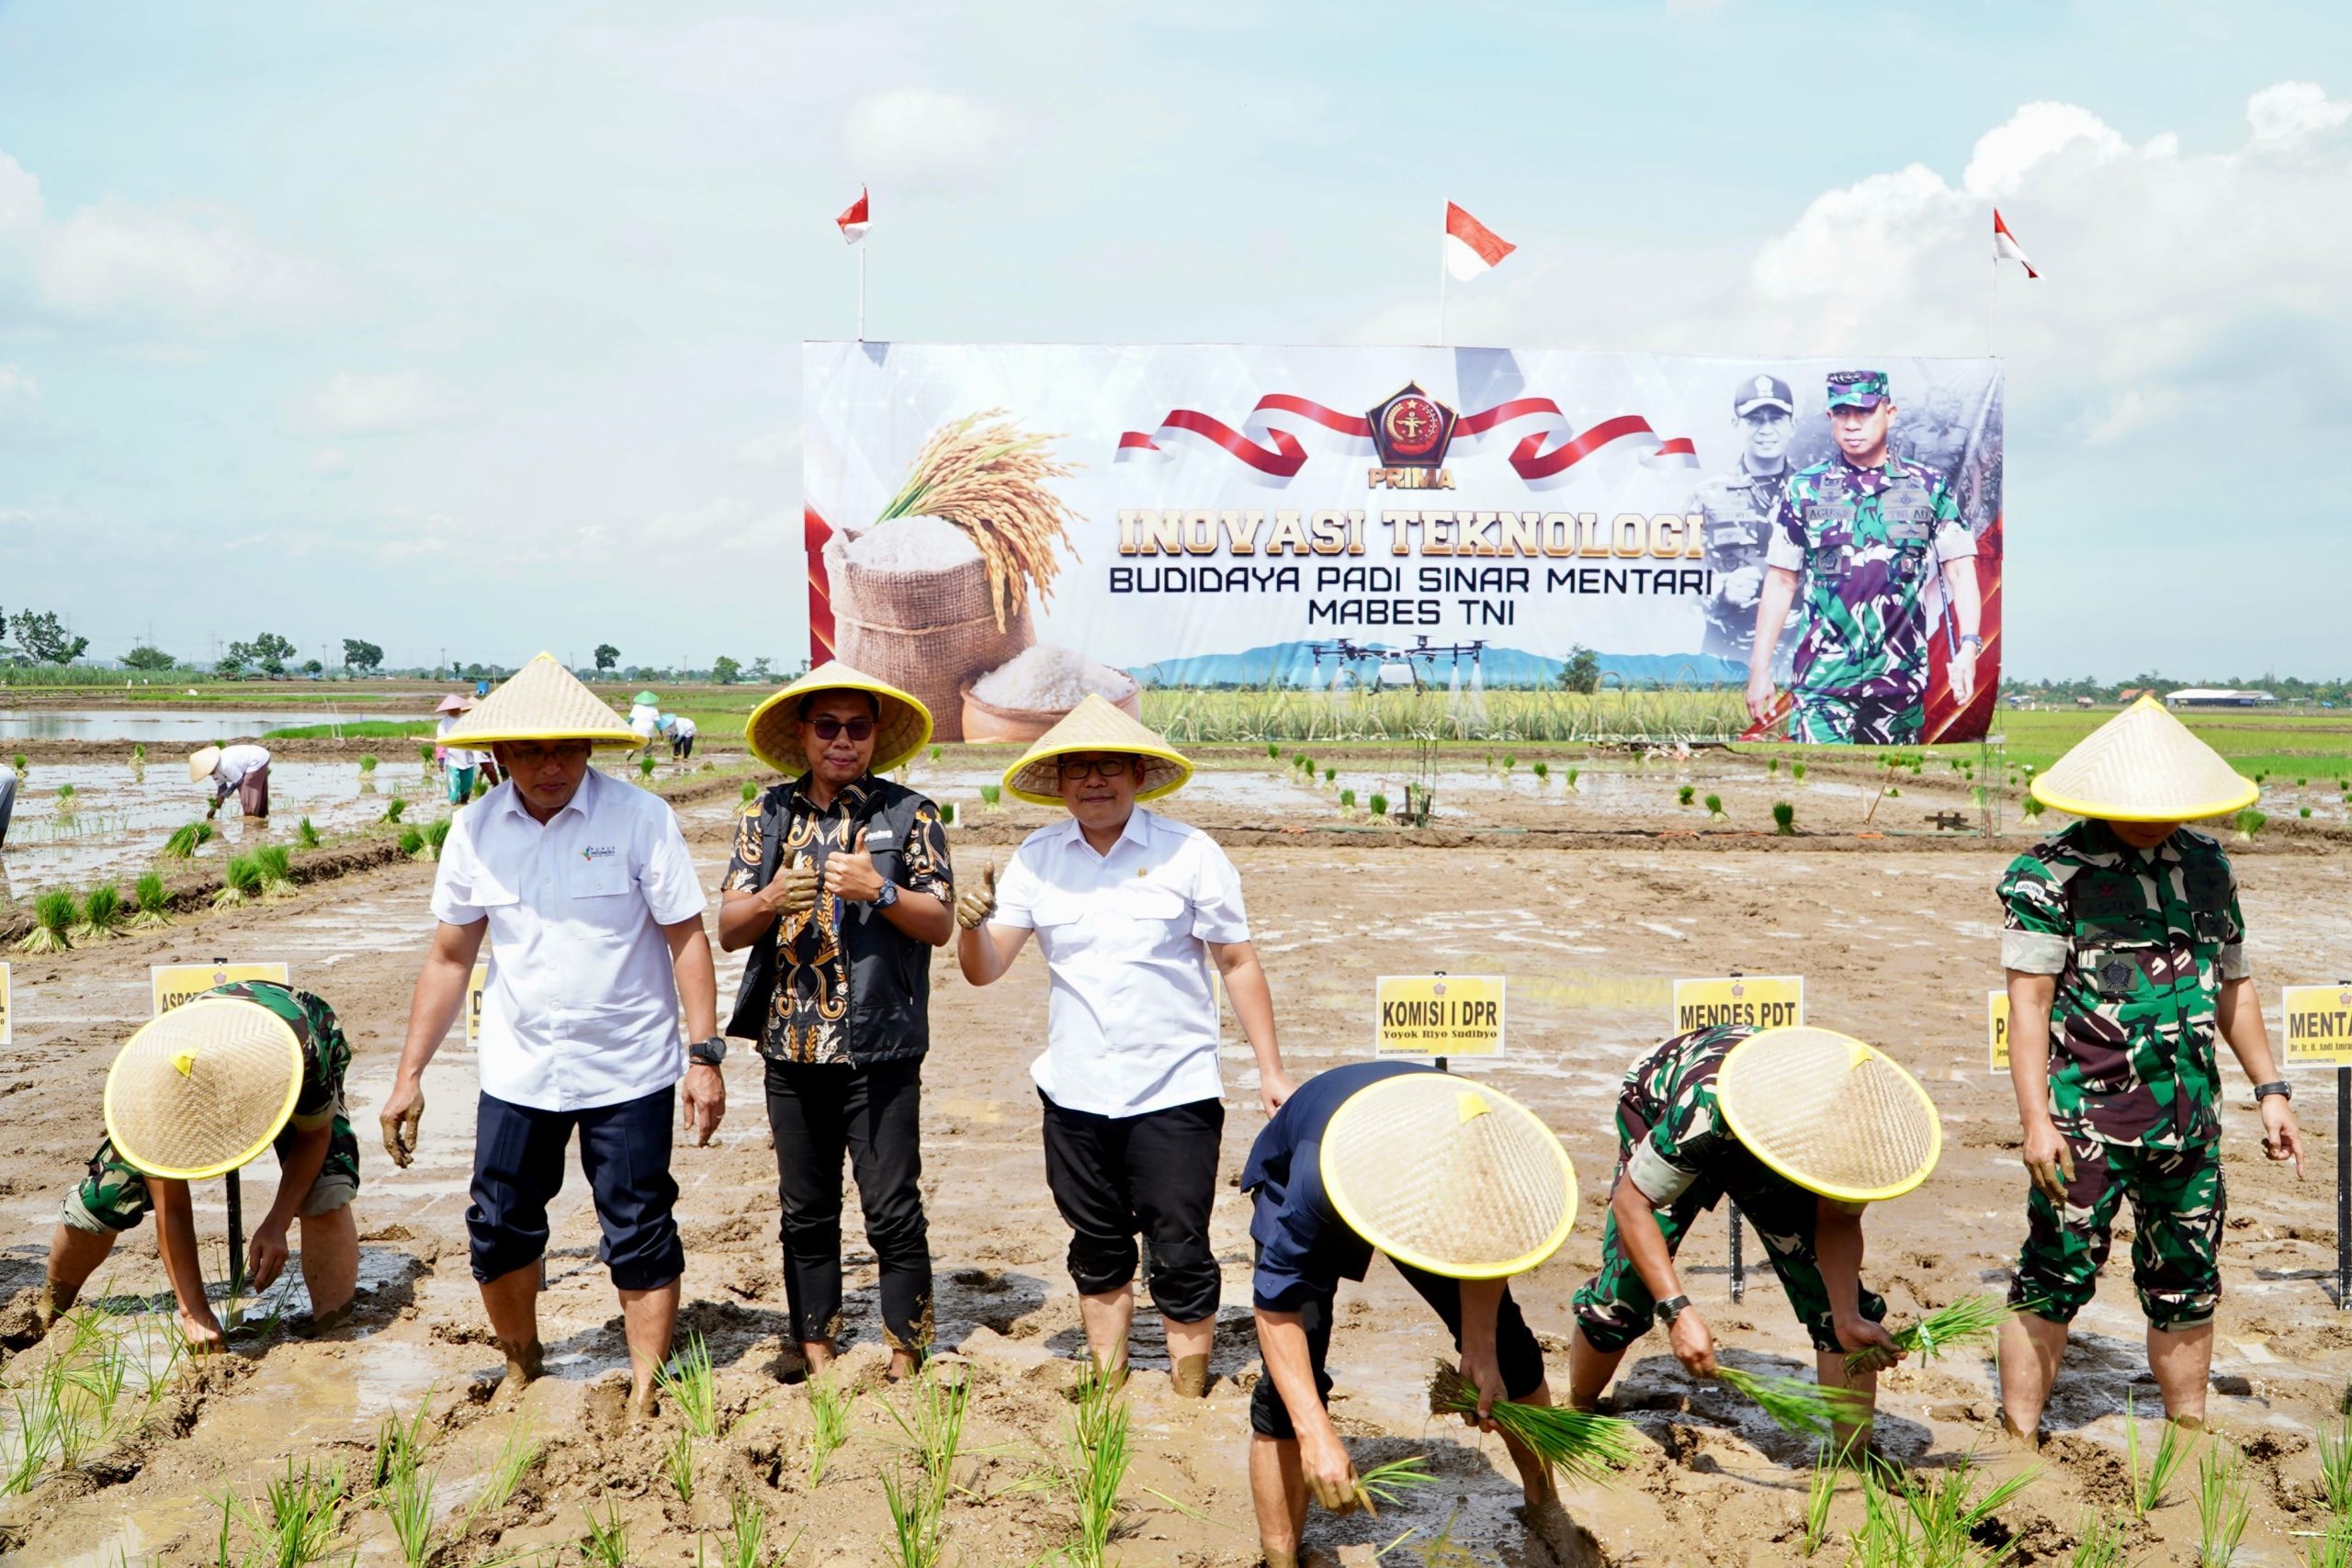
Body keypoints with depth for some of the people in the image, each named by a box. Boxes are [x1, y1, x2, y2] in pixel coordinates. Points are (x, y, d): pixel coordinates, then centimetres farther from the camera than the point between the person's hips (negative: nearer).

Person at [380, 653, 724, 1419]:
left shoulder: (640, 818, -10)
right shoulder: (474, 830, 0)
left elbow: (687, 938, -7)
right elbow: (448, 959, 8)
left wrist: (705, 1054, -12)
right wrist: (409, 1076, 6)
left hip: (628, 1071, -3)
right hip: (516, 1069, 4)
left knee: (640, 1235, 3)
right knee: (499, 1228, 10)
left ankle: (645, 1394, 19)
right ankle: (521, 1372, 34)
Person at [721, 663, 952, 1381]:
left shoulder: (908, 815, 1)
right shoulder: (766, 817, 9)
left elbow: (941, 923, -3)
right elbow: (728, 928, 4)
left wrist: (880, 891, -20)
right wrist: (771, 900, -17)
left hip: (881, 1048, -3)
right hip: (791, 1046, 3)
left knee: (894, 1212, -2)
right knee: (805, 1213, 12)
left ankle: (903, 1360, 11)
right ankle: (817, 1358, 24)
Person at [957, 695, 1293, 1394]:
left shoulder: (1189, 854, -4)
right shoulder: (1037, 859, 3)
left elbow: (1239, 964, 0)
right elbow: (985, 970, 1)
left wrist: (1270, 1070, -3)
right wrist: (972, 924, -21)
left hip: (1175, 1093, -3)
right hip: (1075, 1094, 3)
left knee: (1180, 1256, 0)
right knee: (1097, 1252, 15)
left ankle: (1190, 1400, 16)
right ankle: (1107, 1392, 31)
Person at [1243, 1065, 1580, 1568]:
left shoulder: (1485, 1152, -36)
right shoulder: (1318, 1173, -47)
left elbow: (1483, 1237, -12)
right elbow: (1277, 1302, -38)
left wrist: (1480, 1350, -19)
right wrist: (1316, 1433, -45)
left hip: (1424, 1184, 4)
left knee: (1507, 1348, 3)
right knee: (1288, 1387, -17)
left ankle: (1545, 1510, 26)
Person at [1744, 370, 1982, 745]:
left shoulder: (1929, 488, 6)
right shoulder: (1804, 489, 5)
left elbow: (1959, 570, 3)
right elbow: (1780, 581, 7)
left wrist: (1968, 646, -12)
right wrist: (1759, 668, 3)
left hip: (1903, 682, 2)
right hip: (1823, 681, -1)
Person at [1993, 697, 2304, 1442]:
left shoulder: (2207, 866, 11)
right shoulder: (2048, 872, -8)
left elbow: (2233, 987, 20)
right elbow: (2028, 1002, -11)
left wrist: (2270, 1090, 16)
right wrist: (2036, 1121, -18)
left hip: (2190, 1118, 6)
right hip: (2085, 1119, -6)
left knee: (2188, 1284, 14)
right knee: (2054, 1277, -2)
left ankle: (2189, 1436, 29)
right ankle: (2019, 1441, 7)